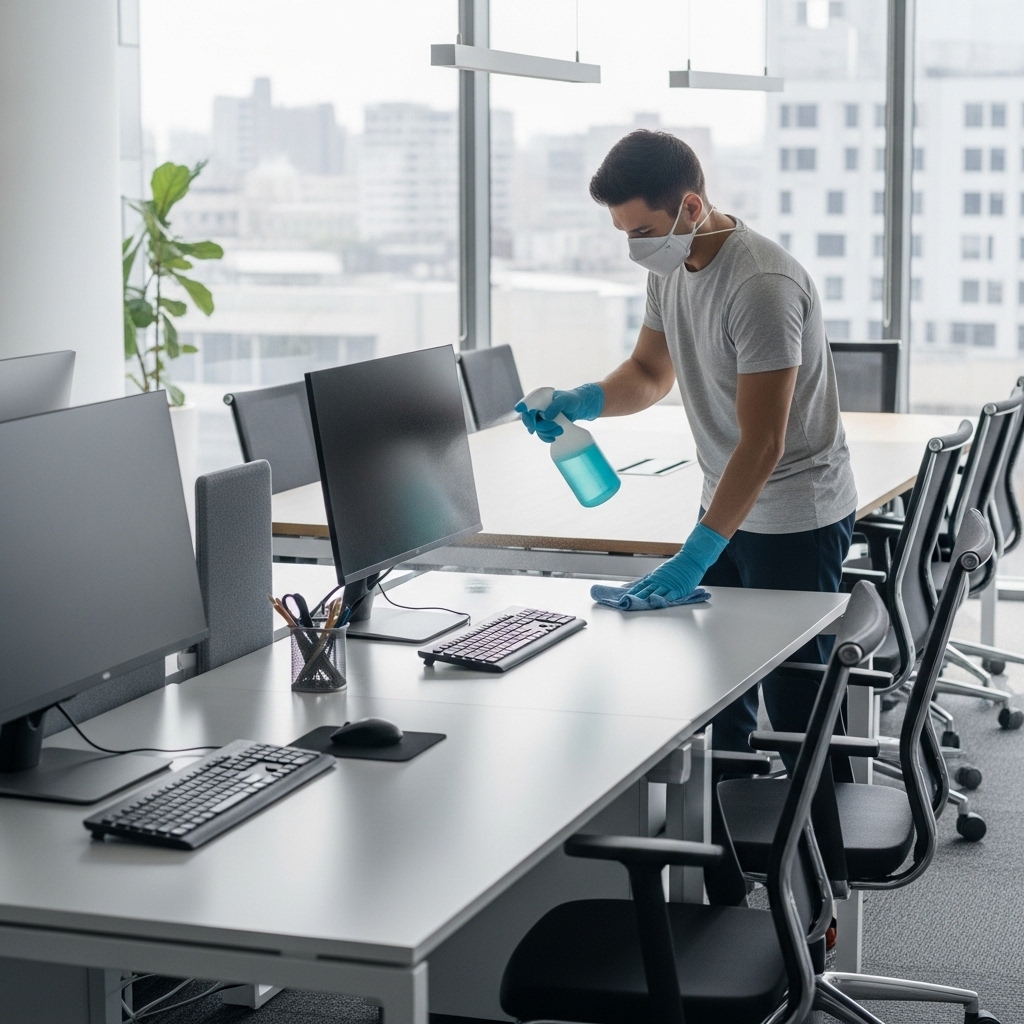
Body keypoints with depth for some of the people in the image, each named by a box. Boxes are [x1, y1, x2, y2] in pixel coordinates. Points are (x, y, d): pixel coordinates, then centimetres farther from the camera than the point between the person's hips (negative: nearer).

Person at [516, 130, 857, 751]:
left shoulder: (762, 285, -27)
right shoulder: (669, 266, 1)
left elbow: (763, 444, -29)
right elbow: (651, 373, 13)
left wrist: (695, 554, -31)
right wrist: (582, 402, -8)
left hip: (795, 518, -8)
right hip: (726, 502, 8)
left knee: (796, 707, 1)